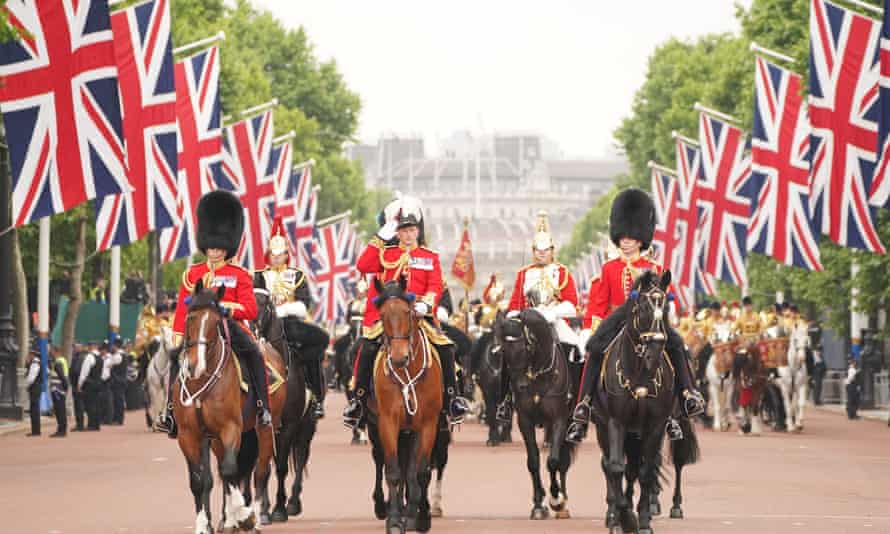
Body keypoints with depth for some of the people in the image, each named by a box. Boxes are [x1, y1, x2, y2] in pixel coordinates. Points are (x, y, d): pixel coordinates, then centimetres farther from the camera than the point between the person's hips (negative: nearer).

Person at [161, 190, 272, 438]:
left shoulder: (240, 275, 5)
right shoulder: (192, 274, 12)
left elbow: (250, 310, -3)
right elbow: (182, 309, 11)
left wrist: (226, 307, -20)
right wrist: (178, 338, -1)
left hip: (231, 326, -3)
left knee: (253, 354, -29)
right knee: (177, 356, -20)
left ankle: (263, 409, -25)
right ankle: (172, 410, -13)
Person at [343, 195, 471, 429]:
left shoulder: (430, 257, 13)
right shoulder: (385, 254, 12)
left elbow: (435, 286, 3)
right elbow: (363, 266, -3)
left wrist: (426, 304, -17)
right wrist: (381, 237, -4)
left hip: (420, 314, 1)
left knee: (445, 347, -17)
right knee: (368, 346, -23)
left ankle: (451, 398, -5)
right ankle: (358, 398, -14)